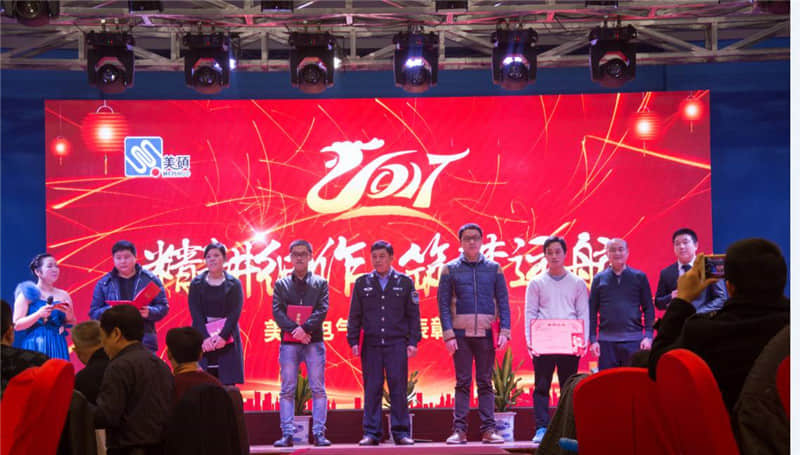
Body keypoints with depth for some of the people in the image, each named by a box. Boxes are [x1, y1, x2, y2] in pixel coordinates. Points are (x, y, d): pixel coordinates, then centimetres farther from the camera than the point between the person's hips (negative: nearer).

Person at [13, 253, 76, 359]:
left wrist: (69, 315, -7)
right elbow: (17, 325, -6)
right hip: (34, 347, -3)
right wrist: (38, 314, -18)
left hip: (57, 348, 3)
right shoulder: (28, 294, -1)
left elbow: (72, 326, 13)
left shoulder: (63, 295, 9)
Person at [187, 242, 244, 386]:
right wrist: (205, 337, -16)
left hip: (227, 340, 0)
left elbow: (235, 313, -3)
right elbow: (195, 313, -1)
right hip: (202, 341, 0)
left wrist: (222, 336, -17)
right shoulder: (196, 284, 8)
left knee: (227, 385, -5)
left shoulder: (234, 284, 6)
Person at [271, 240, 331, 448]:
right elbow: (277, 311, 0)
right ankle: (287, 434, 0)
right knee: (287, 390, -1)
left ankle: (319, 433, 0)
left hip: (314, 341, 0)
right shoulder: (281, 284, 11)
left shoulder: (320, 283, 10)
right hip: (289, 342, 0)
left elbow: (322, 310, -1)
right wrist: (294, 329, -14)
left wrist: (305, 328, -16)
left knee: (318, 389, -2)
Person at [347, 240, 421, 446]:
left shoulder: (405, 282, 7)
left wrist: (413, 341, -1)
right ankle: (371, 433, 5)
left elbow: (413, 314, 7)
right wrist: (353, 341, 3)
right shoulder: (362, 283, 10)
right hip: (371, 344, 1)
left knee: (398, 388, -2)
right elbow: (354, 315, 11)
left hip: (397, 344, -1)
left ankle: (401, 432, 4)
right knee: (372, 389, 1)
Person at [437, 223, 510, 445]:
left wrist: (504, 331, -4)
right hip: (461, 334, -1)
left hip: (485, 334, 1)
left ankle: (488, 430, 5)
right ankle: (459, 430, 2)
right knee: (463, 382, 0)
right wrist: (448, 334, -8)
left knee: (485, 383, 4)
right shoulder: (450, 269, 5)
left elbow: (503, 302, 7)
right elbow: (443, 304, 2)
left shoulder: (494, 268, 9)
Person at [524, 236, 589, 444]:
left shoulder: (577, 283, 11)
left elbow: (584, 314, 7)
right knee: (541, 386, -3)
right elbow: (530, 313, 4)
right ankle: (541, 429, -1)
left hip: (569, 343, 1)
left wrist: (584, 340, -6)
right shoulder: (536, 283, 9)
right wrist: (529, 341, -8)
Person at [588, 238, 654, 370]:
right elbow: (592, 311, 8)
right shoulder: (599, 279, 9)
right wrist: (593, 339, 0)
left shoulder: (639, 277, 7)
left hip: (634, 340, -1)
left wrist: (648, 336, -4)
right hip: (606, 341, 1)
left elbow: (649, 308, 5)